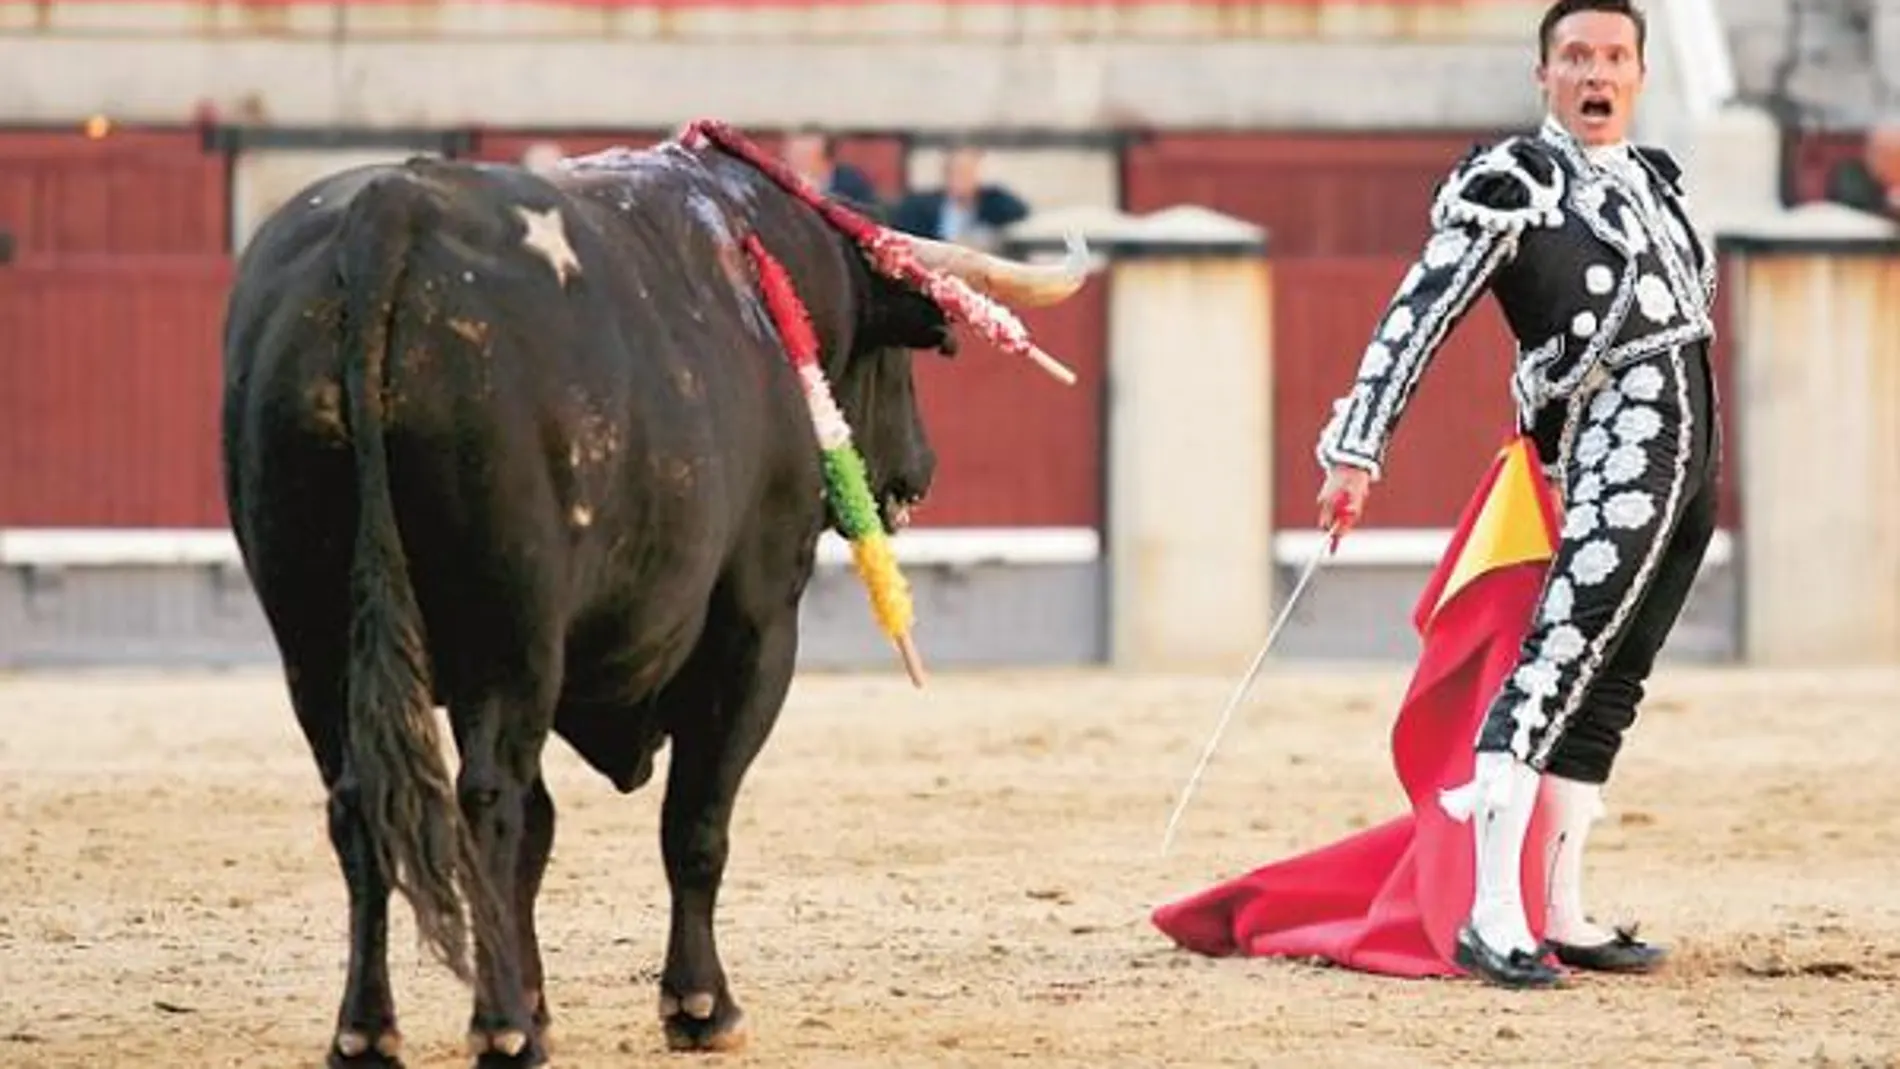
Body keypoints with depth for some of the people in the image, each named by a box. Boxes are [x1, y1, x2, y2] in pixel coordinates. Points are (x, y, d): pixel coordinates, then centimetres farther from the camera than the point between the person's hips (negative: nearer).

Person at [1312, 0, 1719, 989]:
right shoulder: (1513, 180, -4)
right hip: (1616, 451, -8)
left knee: (1609, 687, 10)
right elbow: (1416, 315, -8)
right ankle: (1491, 919, -24)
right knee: (1561, 654, -18)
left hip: (1694, 462, 8)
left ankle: (1560, 918, 14)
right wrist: (1355, 451, -15)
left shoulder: (1655, 180, 19)